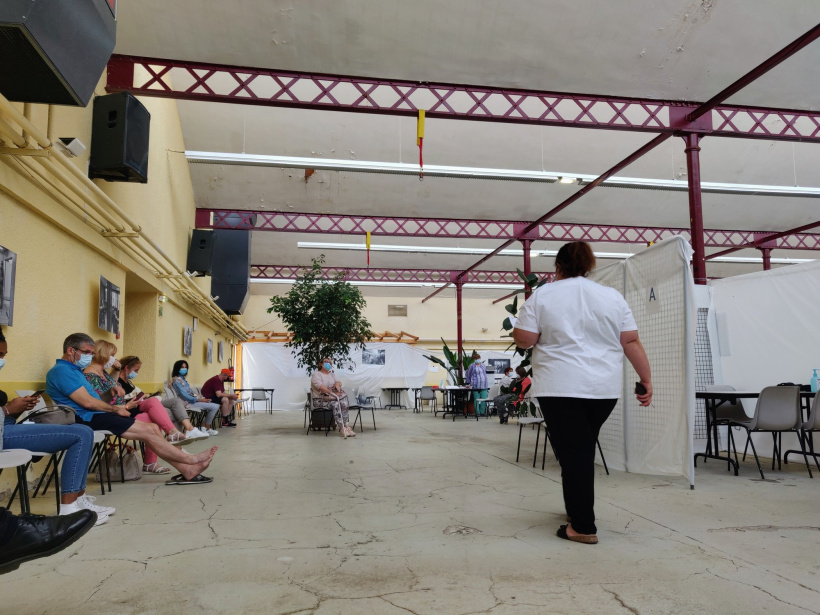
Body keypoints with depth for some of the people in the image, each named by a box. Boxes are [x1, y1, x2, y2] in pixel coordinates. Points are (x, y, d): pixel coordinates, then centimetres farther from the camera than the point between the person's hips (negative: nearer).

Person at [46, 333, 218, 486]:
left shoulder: (73, 370, 22)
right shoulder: (62, 371, -11)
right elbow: (87, 402, -18)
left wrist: (117, 408, 8)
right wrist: (116, 409, -5)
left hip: (94, 416, 10)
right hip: (87, 419, -10)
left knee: (152, 428, -2)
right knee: (148, 430, -15)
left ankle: (186, 470, -5)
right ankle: (190, 460, -4)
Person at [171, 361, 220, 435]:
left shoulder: (183, 379, 18)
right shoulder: (177, 380, -12)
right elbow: (184, 396, -19)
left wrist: (201, 398, 1)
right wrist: (199, 399, -18)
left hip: (192, 400, 10)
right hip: (188, 403, -10)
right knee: (214, 407, -16)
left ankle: (203, 427, 3)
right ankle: (207, 429, -2)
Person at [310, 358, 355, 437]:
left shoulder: (332, 374, 22)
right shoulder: (316, 374, -1)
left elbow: (339, 382, 11)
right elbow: (320, 387, -17)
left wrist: (337, 384, -15)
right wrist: (332, 393, -26)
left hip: (332, 398, 6)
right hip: (320, 400, -6)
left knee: (343, 403, -25)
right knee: (335, 404, -33)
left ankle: (345, 425, -31)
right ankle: (342, 429, -35)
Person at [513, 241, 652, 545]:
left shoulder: (541, 296, -1)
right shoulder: (613, 297, 8)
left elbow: (524, 340, -6)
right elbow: (631, 342, 4)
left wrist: (517, 328, 14)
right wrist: (646, 380, 8)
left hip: (560, 386, -4)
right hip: (604, 387, 4)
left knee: (573, 451, 1)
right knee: (584, 448, 19)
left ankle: (582, 526, 4)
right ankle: (578, 508, 29)